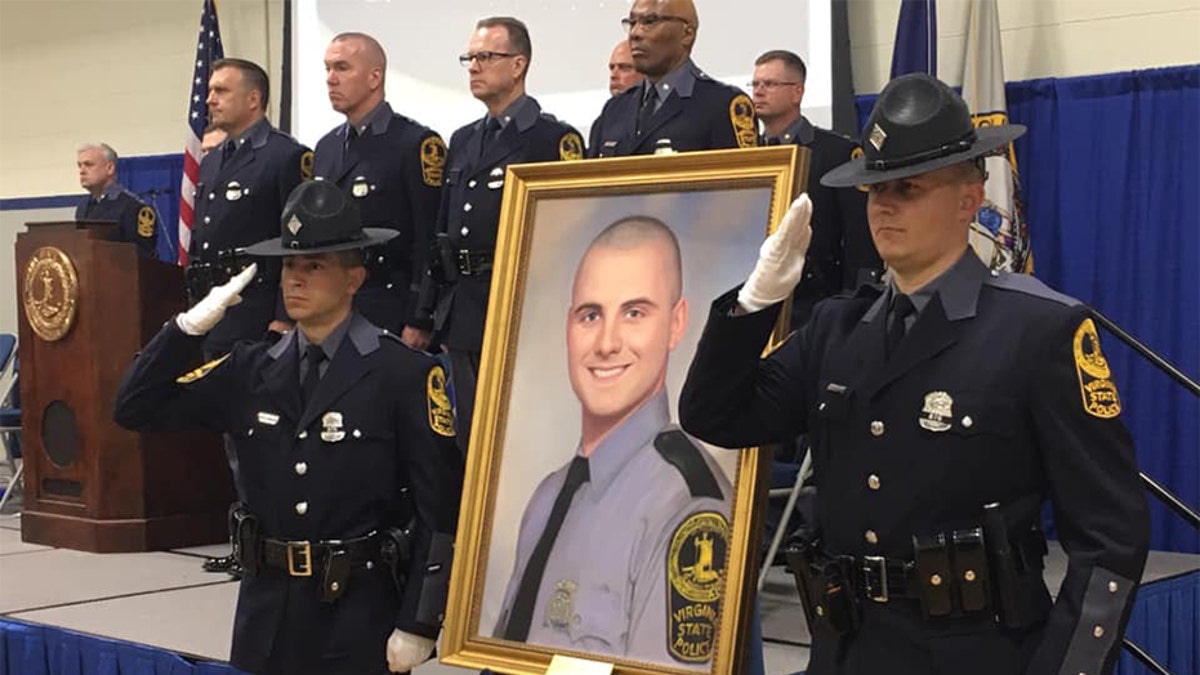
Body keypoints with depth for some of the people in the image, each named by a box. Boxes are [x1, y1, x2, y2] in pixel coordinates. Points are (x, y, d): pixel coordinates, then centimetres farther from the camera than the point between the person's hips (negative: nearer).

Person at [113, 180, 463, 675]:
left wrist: (418, 627, -13)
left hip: (360, 616, -4)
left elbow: (440, 510, -11)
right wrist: (191, 325, -8)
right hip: (266, 611, 4)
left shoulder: (405, 373, -9)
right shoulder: (251, 370, 5)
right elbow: (134, 410, 4)